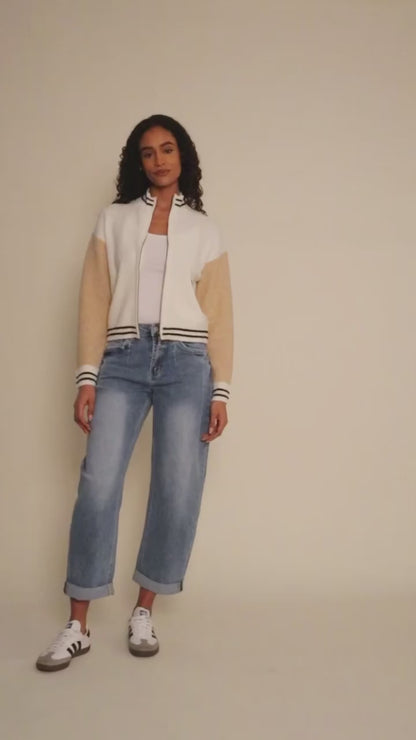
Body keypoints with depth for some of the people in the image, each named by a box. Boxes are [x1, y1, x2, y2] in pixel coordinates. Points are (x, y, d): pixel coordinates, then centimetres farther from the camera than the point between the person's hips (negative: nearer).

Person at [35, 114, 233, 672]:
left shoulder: (204, 229, 14)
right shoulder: (113, 219, 14)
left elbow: (219, 312, 9)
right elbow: (95, 301, 7)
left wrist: (221, 390, 0)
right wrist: (86, 377, -2)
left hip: (186, 362, 1)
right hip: (123, 360, 0)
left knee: (178, 493, -2)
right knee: (97, 485, -9)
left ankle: (144, 612, 15)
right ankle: (78, 626, 2)